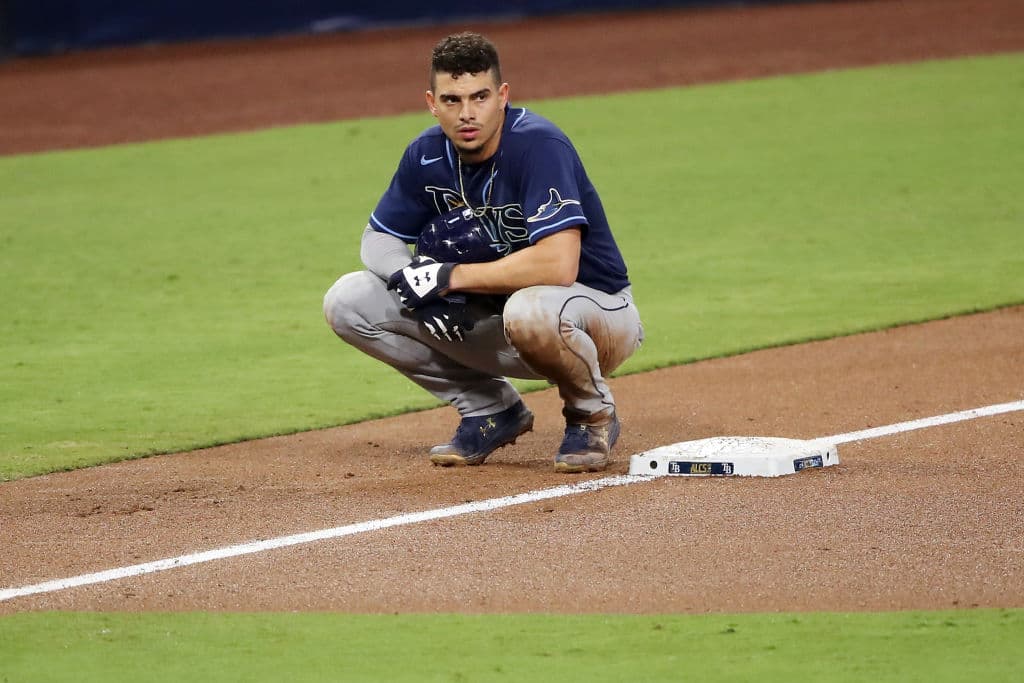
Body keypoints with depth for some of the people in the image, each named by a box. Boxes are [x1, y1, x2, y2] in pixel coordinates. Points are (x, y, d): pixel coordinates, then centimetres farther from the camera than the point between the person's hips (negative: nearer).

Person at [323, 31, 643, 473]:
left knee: (530, 310, -43)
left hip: (598, 311, -7)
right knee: (347, 302, -4)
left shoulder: (539, 146, -26)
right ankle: (492, 412, 8)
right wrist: (416, 279, -18)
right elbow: (378, 241, 6)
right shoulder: (427, 155, -5)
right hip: (496, 318, 7)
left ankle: (592, 416, -9)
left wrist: (450, 277, -26)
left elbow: (557, 265, -36)